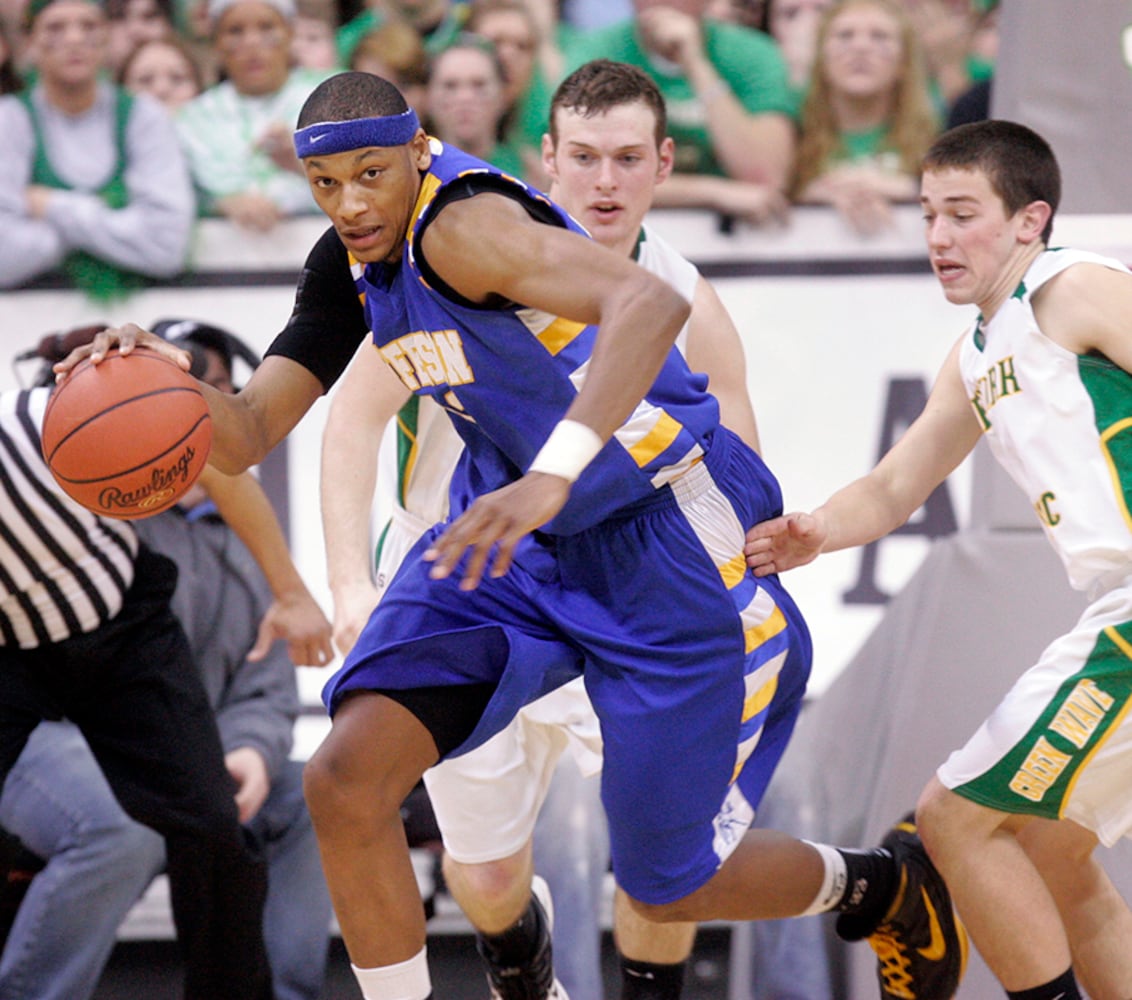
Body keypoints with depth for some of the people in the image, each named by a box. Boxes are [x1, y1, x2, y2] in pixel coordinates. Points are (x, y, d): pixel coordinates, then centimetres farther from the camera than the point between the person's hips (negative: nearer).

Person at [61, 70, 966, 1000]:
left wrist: (553, 476, -54)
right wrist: (176, 377, -19)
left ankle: (881, 884, 35)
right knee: (346, 777, -13)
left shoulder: (462, 224, -27)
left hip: (658, 532, -7)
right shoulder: (348, 265, 0)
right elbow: (246, 437, 3)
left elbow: (651, 302, -43)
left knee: (671, 886, 4)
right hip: (516, 522, 8)